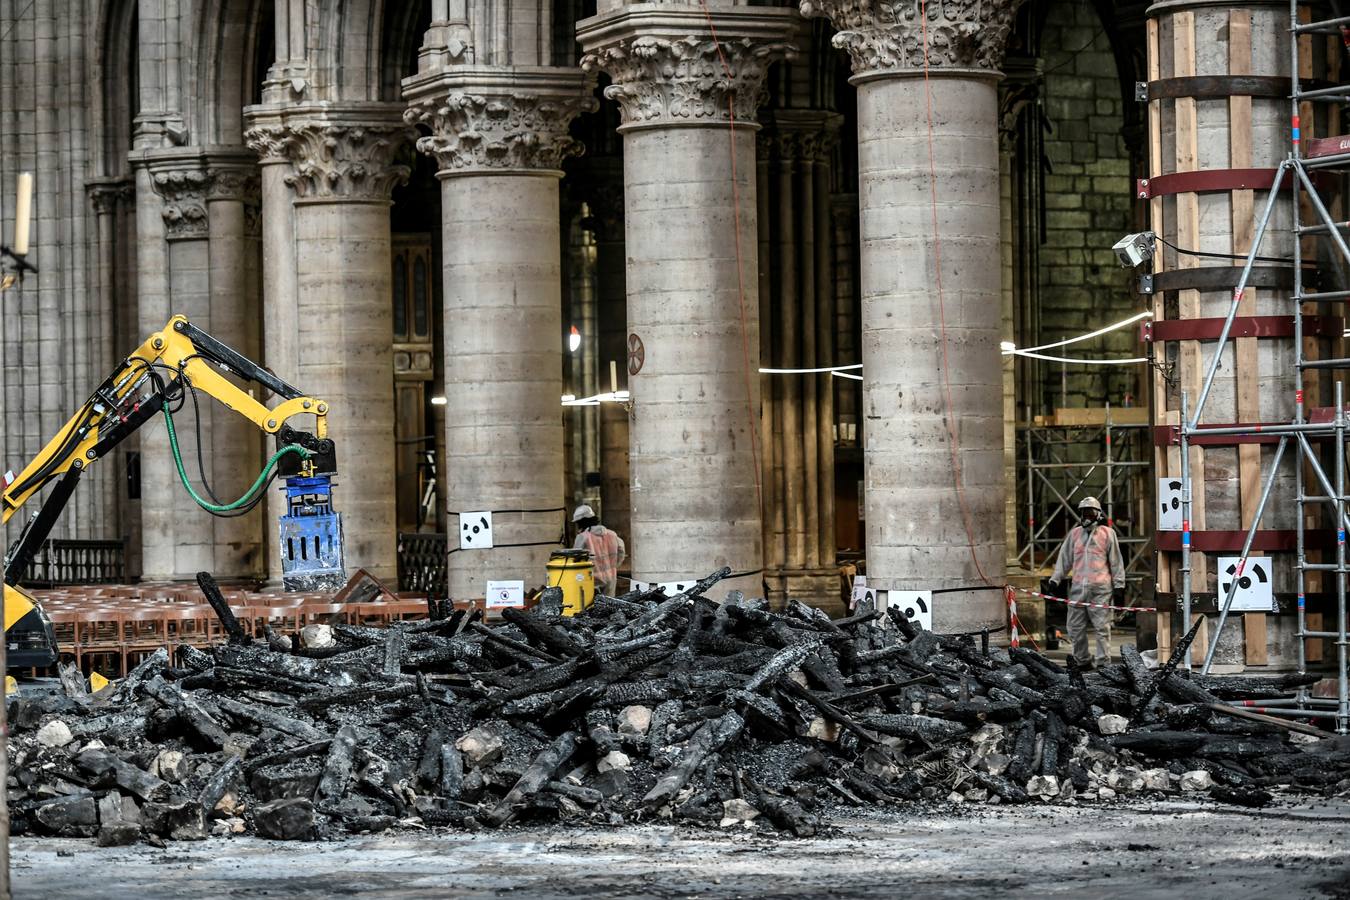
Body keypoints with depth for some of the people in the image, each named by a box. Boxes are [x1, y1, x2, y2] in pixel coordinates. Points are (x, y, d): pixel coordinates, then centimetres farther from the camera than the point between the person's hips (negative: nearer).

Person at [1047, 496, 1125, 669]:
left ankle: (1102, 662, -5)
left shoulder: (1107, 533, 6)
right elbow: (1065, 559, 19)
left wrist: (1119, 586, 3)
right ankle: (1080, 660, 15)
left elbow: (1116, 562, 6)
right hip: (1078, 588, 4)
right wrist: (1055, 580, 11)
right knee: (1076, 628, 4)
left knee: (1101, 627, -7)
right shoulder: (1075, 534, 15)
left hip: (1100, 589, -4)